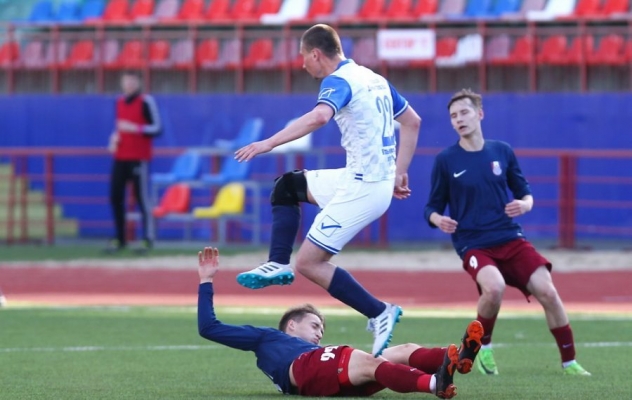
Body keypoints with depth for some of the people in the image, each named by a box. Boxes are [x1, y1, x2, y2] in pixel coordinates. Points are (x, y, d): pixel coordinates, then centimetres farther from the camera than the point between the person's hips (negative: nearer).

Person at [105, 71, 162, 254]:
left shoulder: (146, 102, -6)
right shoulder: (120, 102, 14)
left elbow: (156, 129, -10)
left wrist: (135, 128, -20)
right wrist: (114, 138, 6)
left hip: (138, 158, -7)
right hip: (120, 158, 7)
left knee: (142, 197, -7)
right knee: (115, 197, 4)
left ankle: (148, 239, -3)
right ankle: (120, 239, 11)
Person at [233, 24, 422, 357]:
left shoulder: (339, 81, -13)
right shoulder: (373, 79, 15)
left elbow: (319, 117, -35)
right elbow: (412, 121, 22)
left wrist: (269, 143, -36)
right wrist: (399, 172, 22)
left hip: (362, 188, -10)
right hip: (380, 179, 10)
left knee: (309, 263, -6)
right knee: (286, 185, 20)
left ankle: (379, 314, -6)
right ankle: (278, 265, 13)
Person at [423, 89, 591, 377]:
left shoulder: (502, 152, 7)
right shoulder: (445, 161, 0)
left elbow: (525, 193, 16)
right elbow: (433, 207, 6)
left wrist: (524, 205, -8)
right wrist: (439, 220, -18)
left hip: (511, 239, 3)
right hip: (473, 245, -3)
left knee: (547, 292, -13)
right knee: (494, 287, -32)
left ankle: (569, 362, 2)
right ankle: (483, 347, -4)